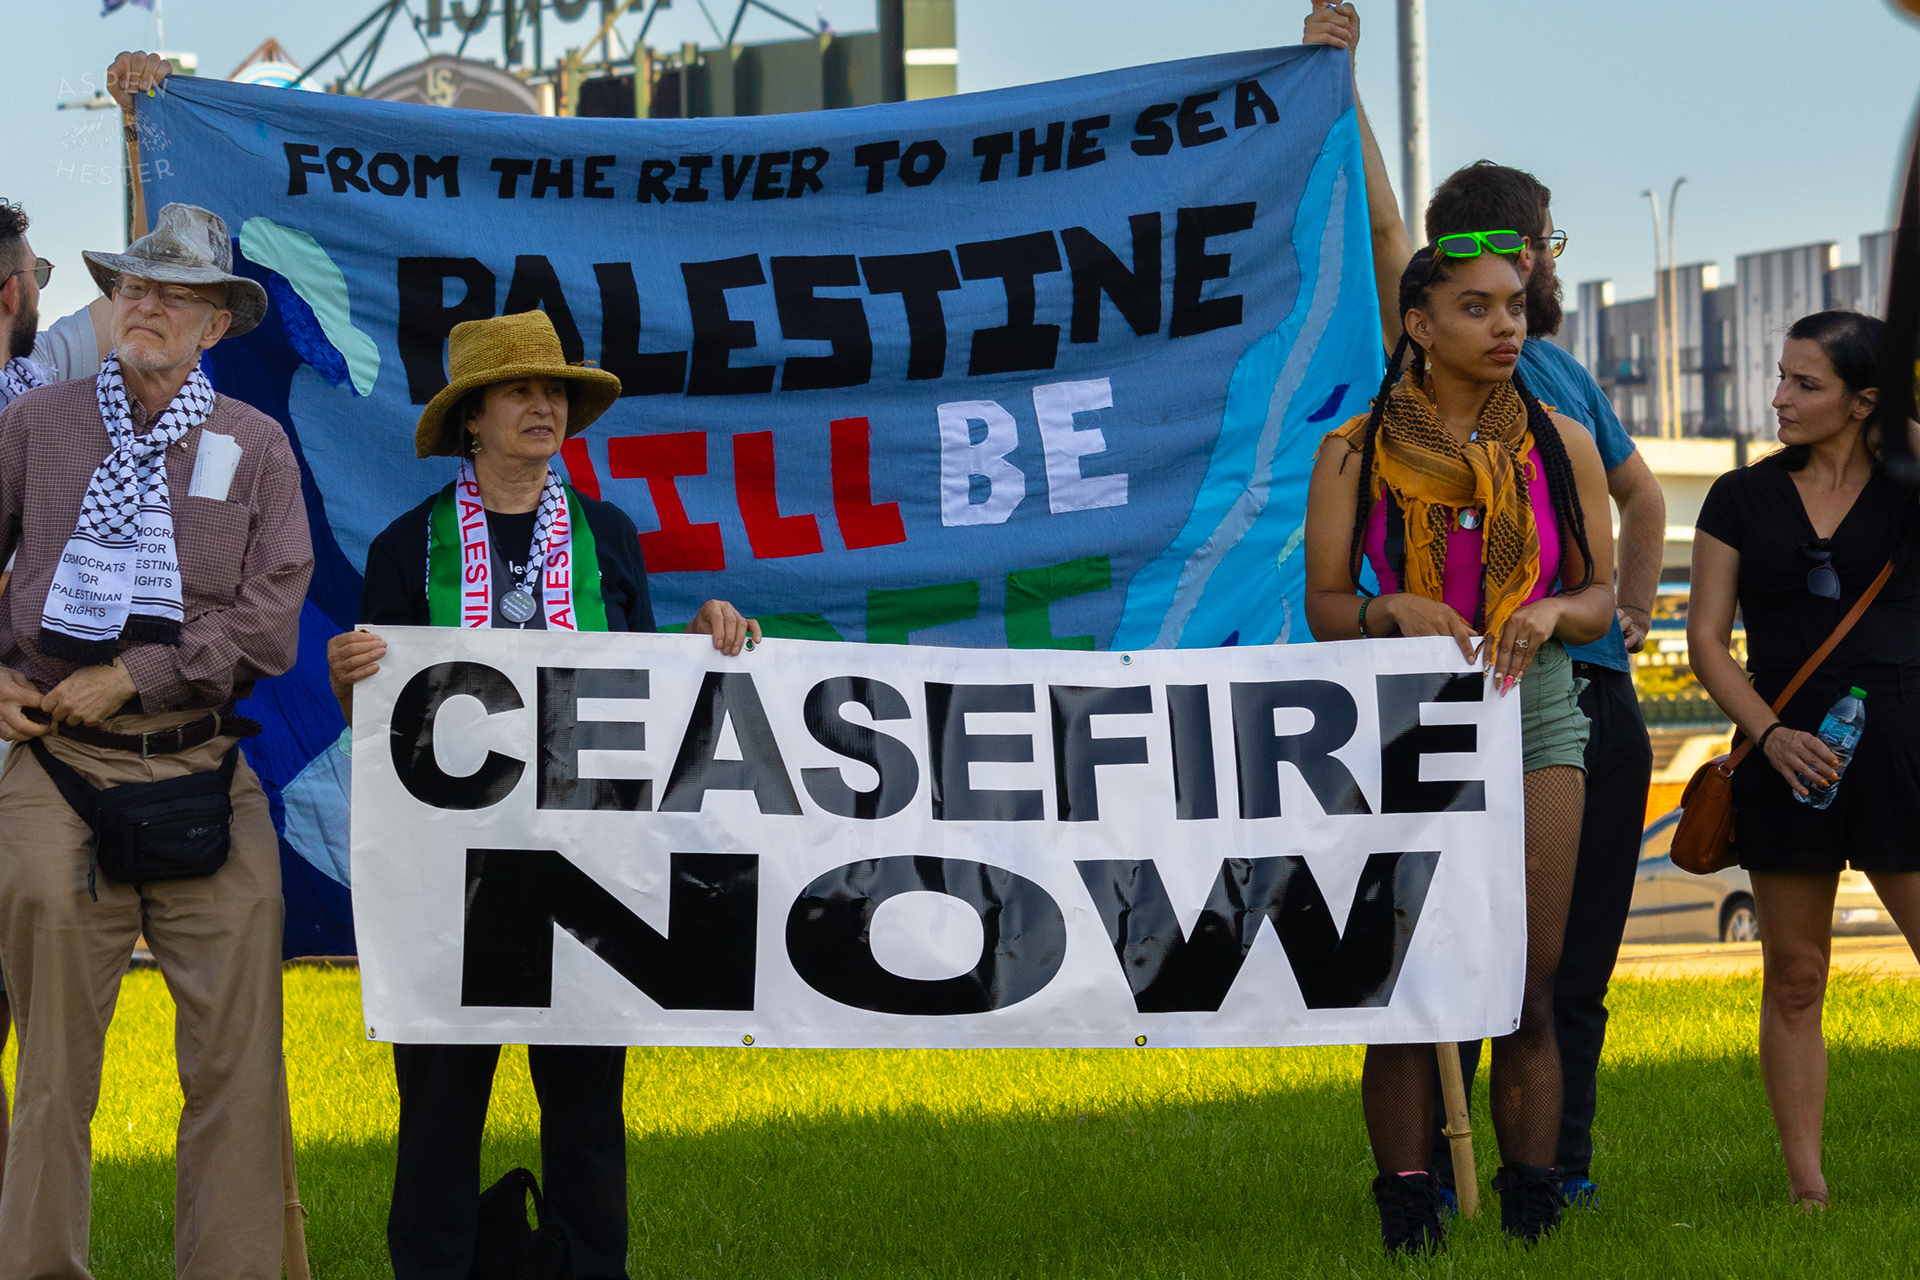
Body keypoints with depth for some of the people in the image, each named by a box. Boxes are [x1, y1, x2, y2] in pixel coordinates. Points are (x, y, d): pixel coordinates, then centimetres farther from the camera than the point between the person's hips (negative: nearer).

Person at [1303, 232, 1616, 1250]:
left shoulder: (1561, 447, 7)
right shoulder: (1354, 454, 2)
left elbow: (1600, 596, 8)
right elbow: (1325, 605, 2)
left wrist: (1553, 611, -14)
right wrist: (1396, 611, -18)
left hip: (1534, 718, 2)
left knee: (1530, 991, -1)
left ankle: (1532, 1208, 3)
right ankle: (1407, 1209, 0)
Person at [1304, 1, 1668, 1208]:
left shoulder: (1561, 370, 19)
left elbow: (1640, 495, 35)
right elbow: (1378, 223, -15)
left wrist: (1632, 617, 22)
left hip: (1590, 687, 7)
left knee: (1578, 950, 9)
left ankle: (1561, 1166, 16)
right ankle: (1427, 1167, -3)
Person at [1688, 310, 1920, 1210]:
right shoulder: (1742, 499, 8)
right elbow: (1707, 639, 5)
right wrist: (1769, 733, -9)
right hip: (1788, 754, 1)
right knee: (1794, 975, 4)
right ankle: (1805, 1184, 8)